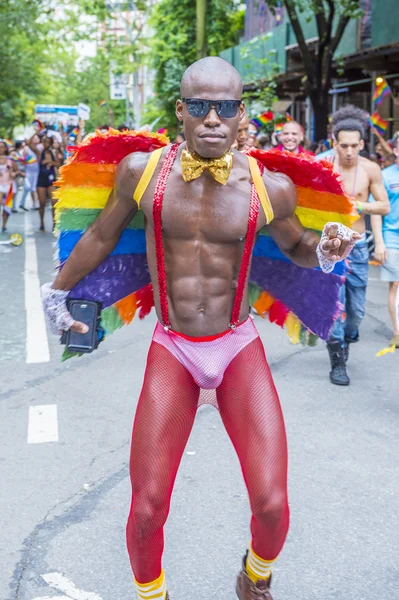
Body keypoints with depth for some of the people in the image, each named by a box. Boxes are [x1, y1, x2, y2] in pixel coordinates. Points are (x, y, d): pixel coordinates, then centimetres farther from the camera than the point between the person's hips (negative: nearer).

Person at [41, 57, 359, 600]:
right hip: (171, 352, 0)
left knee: (272, 505, -7)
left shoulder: (270, 187, -7)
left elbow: (295, 247, 13)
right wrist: (57, 291, 22)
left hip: (240, 350, 0)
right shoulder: (141, 171, -7)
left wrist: (325, 251, -9)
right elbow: (102, 237, 10)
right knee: (147, 510, -5)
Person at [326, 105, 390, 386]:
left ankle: (347, 337, 42)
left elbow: (384, 206, 0)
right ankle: (338, 363, 9)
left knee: (357, 309, 9)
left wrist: (358, 205, -14)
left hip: (358, 247, 2)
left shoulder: (370, 169, -4)